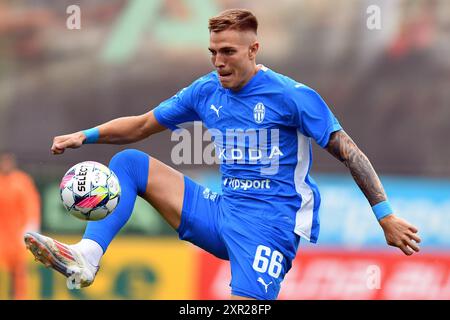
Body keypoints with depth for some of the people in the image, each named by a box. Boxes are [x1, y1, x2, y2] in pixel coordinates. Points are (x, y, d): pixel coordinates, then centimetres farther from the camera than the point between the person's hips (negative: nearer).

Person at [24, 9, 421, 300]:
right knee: (128, 163, -3)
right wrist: (84, 136, 1)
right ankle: (86, 257, -20)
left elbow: (349, 153, -9)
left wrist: (386, 217, -14)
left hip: (273, 222, -6)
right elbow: (140, 126, 16)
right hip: (221, 212, 6)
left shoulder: (290, 95, -10)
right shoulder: (206, 91, 7)